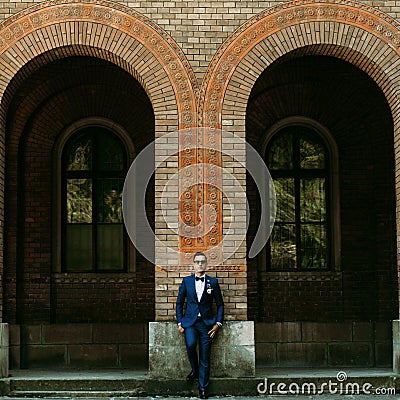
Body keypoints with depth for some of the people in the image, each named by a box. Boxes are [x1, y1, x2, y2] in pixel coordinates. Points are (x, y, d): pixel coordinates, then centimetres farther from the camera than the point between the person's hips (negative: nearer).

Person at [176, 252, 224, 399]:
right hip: (189, 321, 0)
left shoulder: (213, 282, 6)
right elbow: (179, 302, 12)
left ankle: (203, 388, 9)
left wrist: (218, 324, -1)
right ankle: (194, 370, 1)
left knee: (205, 358, -2)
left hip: (206, 323, 0)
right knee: (190, 344, -27)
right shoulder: (186, 281, 8)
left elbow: (220, 304, 10)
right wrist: (179, 322, 3)